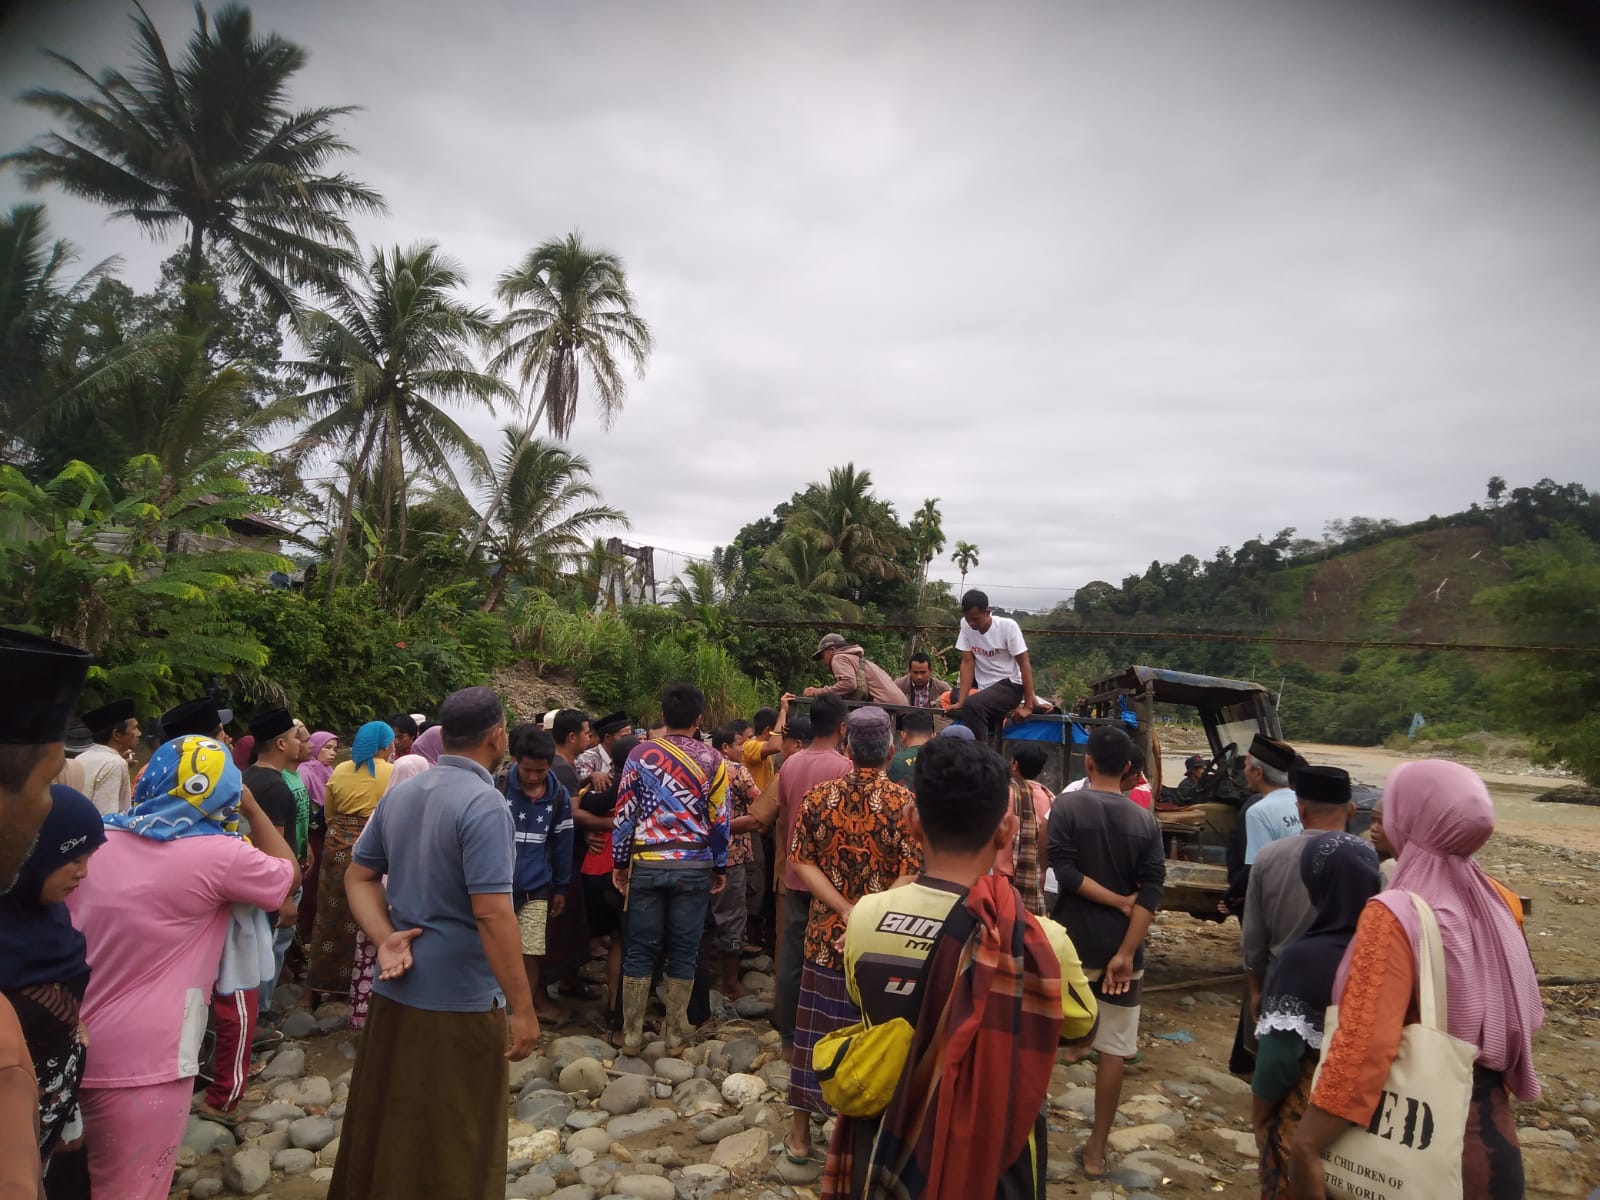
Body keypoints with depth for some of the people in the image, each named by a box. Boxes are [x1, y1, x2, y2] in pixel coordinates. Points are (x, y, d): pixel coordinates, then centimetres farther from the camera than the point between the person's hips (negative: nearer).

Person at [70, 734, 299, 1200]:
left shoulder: (95, 839, 1)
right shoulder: (219, 855, -18)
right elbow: (289, 874, 2)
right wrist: (252, 808, 8)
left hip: (72, 1048, 7)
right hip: (141, 1061, -7)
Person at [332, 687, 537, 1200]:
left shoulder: (399, 794, 5)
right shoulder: (484, 804, -22)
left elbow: (359, 875, 11)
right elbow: (491, 913, -26)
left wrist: (385, 938, -4)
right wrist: (522, 1007, -20)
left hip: (395, 989, 8)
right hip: (458, 1001, -8)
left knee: (386, 1123, 23)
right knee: (456, 1142, 10)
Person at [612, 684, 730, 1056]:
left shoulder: (640, 754, 0)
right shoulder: (711, 760, -1)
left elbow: (624, 813, 0)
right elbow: (719, 819, 1)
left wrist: (619, 862, 10)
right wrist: (720, 867, 11)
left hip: (647, 864, 0)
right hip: (694, 866, 0)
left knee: (639, 950, 9)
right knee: (683, 951, 8)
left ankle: (631, 1035, 16)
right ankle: (675, 1036, 16)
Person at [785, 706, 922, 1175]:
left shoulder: (817, 796, -4)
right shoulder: (905, 802, -13)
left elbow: (801, 862, -6)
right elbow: (910, 877, -17)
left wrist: (845, 910, -11)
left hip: (824, 936, 3)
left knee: (816, 1029, 15)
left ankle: (800, 1134, 28)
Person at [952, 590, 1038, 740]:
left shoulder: (1008, 626, -18)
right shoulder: (966, 625, -7)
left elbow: (1025, 665, -15)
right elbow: (967, 663, -6)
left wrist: (1028, 706, -19)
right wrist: (960, 702, -15)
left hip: (1009, 685, -6)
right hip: (982, 686, 7)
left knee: (972, 705, -30)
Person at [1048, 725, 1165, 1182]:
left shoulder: (1066, 806, -9)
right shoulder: (1146, 822, 0)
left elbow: (1066, 874, -17)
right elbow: (1151, 894, -8)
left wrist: (1117, 901, -8)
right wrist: (1126, 952, -11)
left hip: (1071, 943, -2)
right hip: (1121, 949, 2)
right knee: (1113, 1050, 10)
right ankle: (1096, 1150, 17)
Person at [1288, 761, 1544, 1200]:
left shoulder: (1395, 915, -23)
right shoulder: (1498, 903, -2)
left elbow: (1365, 1042, -31)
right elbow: (1523, 1015, 12)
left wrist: (1307, 1142, -27)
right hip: (1490, 1134, 7)